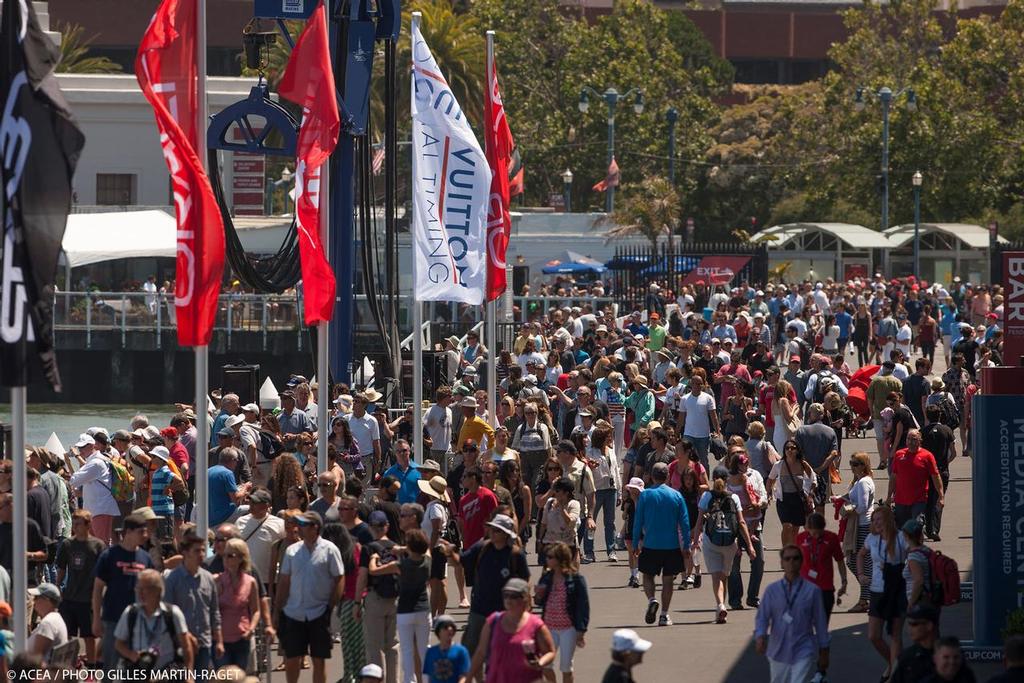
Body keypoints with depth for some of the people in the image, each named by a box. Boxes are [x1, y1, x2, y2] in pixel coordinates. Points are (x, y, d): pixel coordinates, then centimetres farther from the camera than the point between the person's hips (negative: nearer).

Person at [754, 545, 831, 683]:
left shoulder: (812, 590, -4)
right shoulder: (772, 590, -1)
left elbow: (820, 621, 2)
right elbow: (762, 617, -1)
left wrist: (824, 651, 6)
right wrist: (760, 636, -22)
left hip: (803, 651, -3)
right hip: (779, 651, 3)